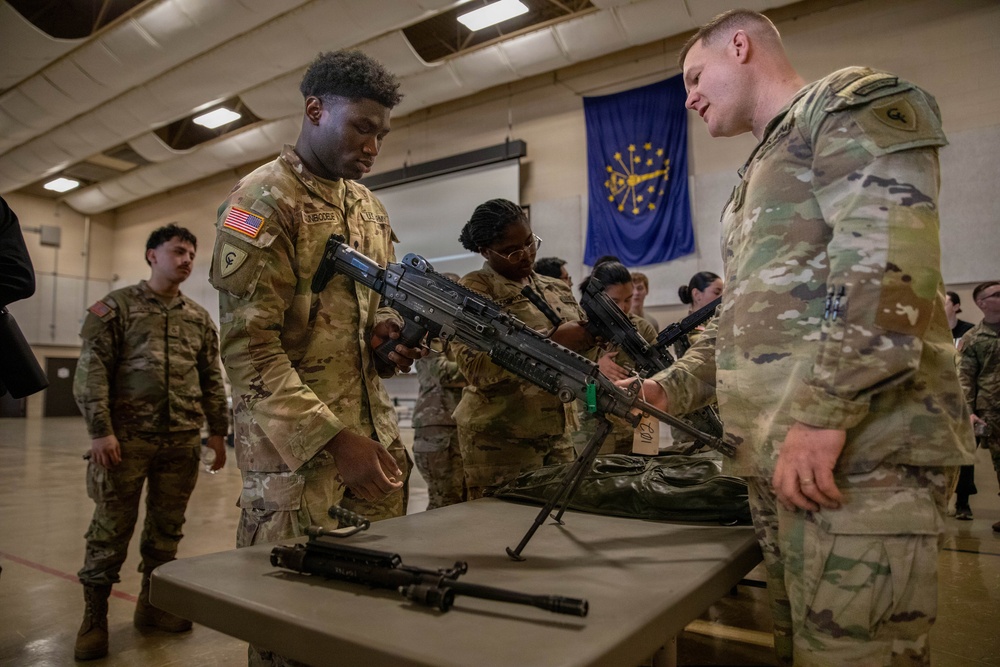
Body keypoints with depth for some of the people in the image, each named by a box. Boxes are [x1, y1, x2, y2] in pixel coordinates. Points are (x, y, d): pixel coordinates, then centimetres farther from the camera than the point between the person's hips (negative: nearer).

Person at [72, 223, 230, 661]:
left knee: (167, 527, 11)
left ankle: (153, 604, 26)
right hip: (128, 437, -4)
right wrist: (100, 430, -13)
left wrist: (217, 430, 9)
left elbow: (211, 379, 14)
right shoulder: (117, 307, 1)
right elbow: (91, 370, -5)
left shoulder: (199, 318, 13)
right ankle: (94, 617, 19)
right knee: (111, 529, 4)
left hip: (183, 441, 4)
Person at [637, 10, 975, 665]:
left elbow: (887, 261, -17)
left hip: (861, 451, -9)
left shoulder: (853, 101, 1)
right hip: (775, 456, 9)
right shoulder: (759, 176, 26)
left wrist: (823, 412, -23)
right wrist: (669, 388, 16)